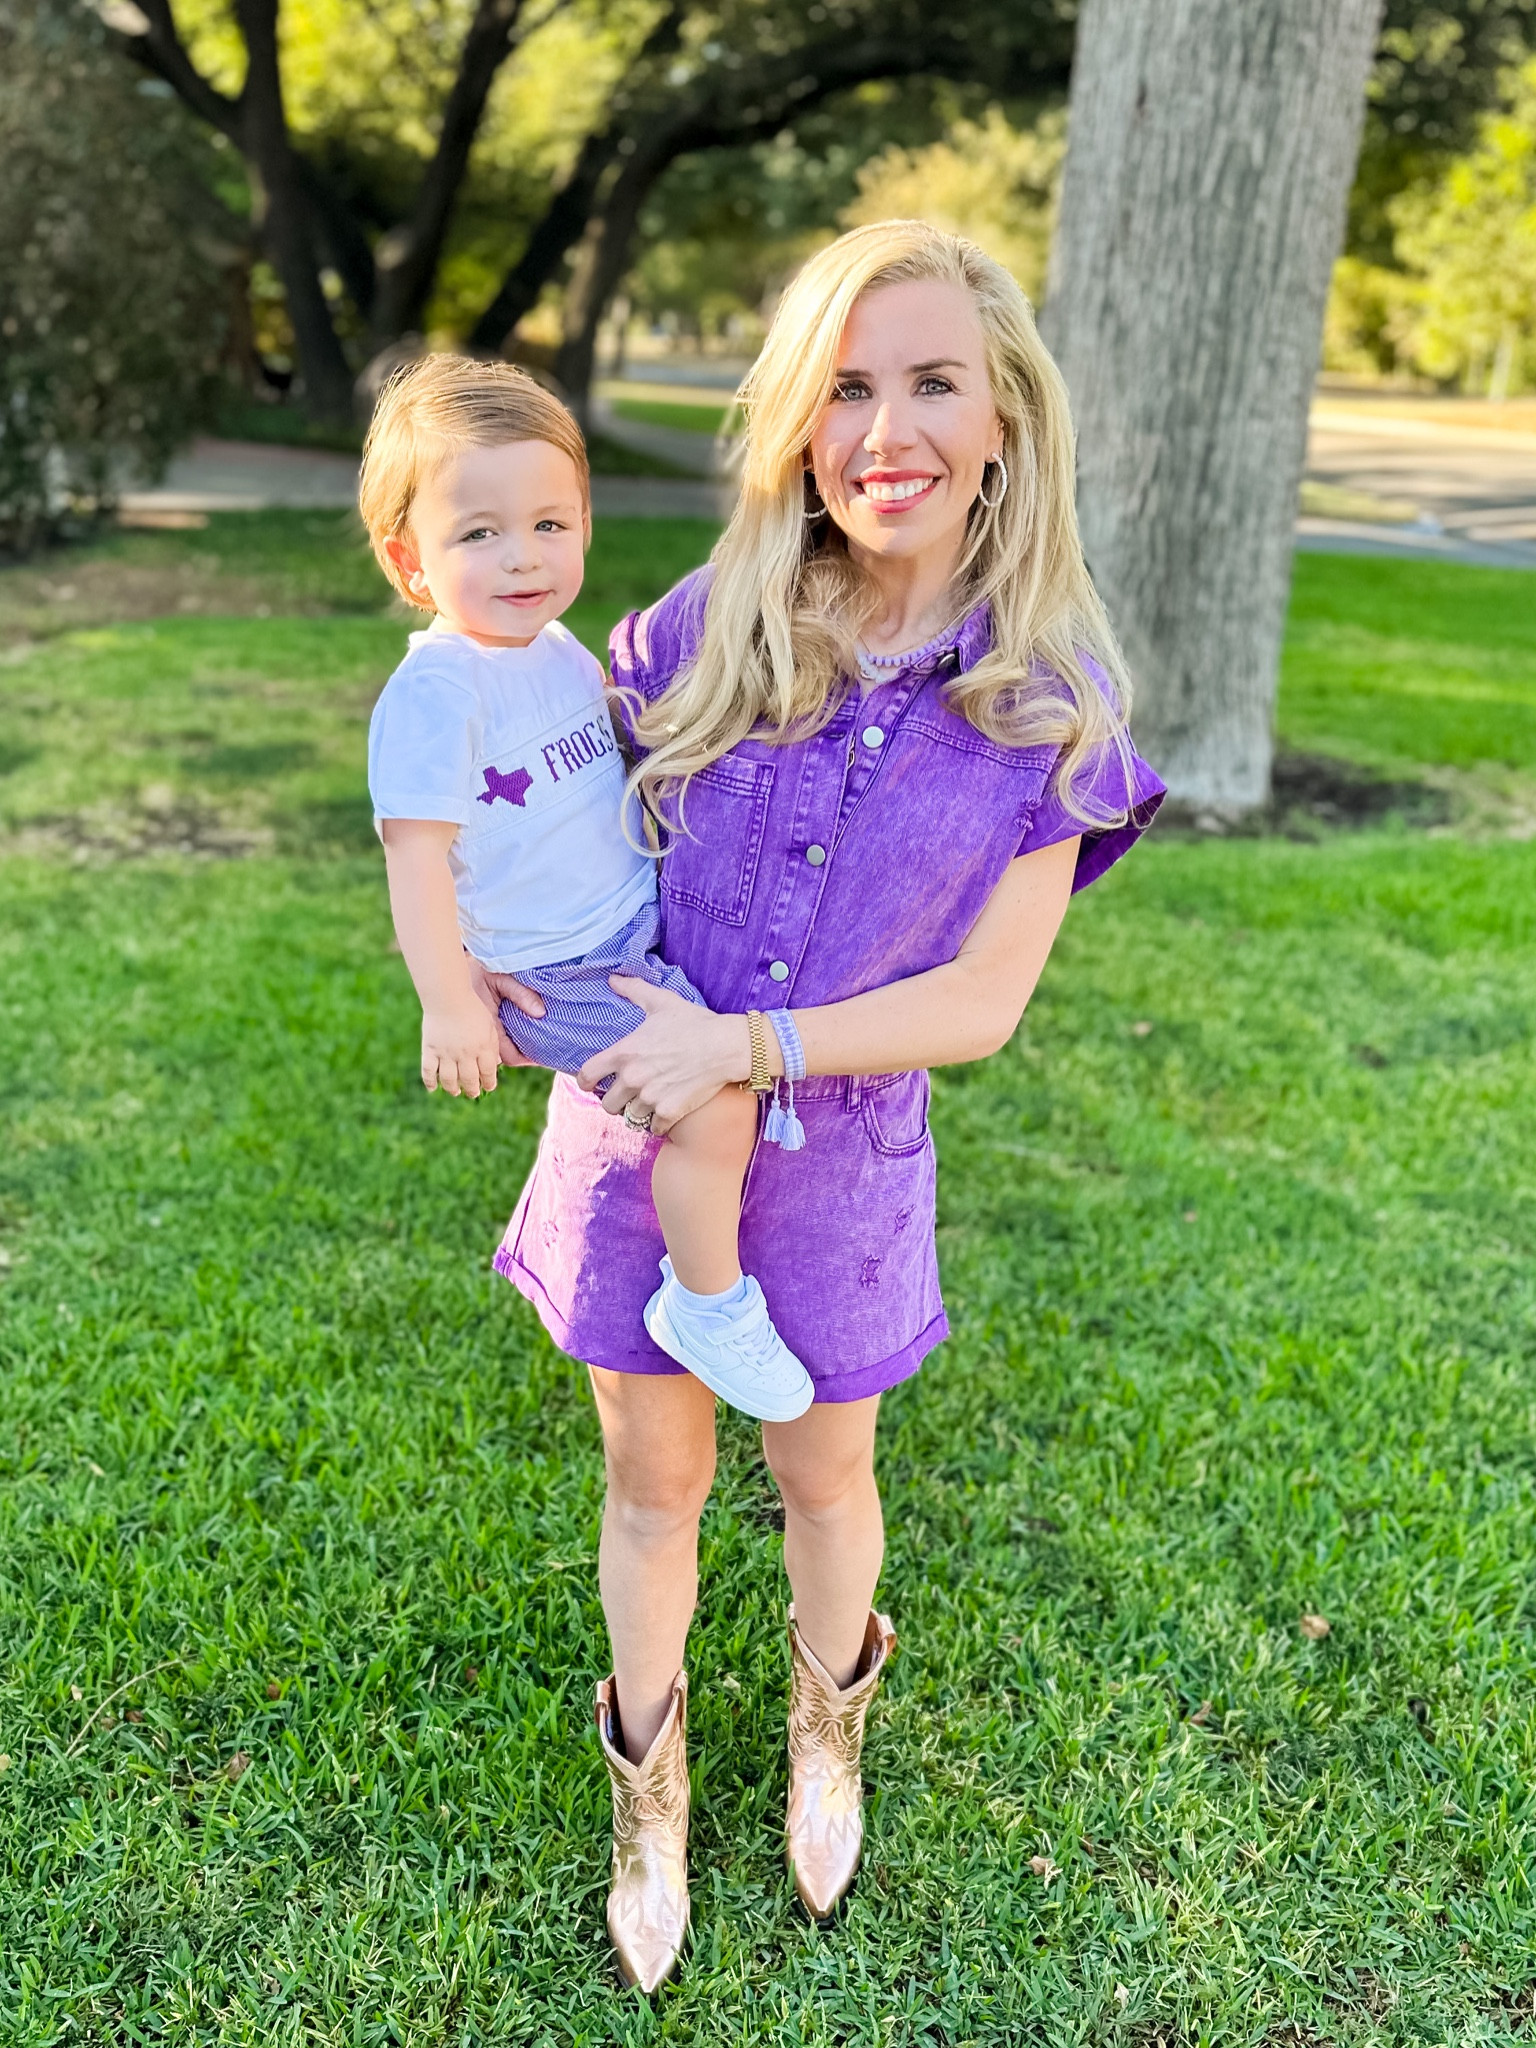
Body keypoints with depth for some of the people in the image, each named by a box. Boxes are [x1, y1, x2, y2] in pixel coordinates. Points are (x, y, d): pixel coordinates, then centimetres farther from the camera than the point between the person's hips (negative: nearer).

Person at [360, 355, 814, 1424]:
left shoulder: (558, 648, 5)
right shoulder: (436, 692, -22)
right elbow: (417, 853, -23)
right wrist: (448, 1004, -24)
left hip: (640, 925, 9)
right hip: (559, 975, -9)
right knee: (716, 1104, -16)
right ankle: (708, 1306, 3)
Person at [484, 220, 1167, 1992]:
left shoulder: (1046, 701, -12)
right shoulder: (704, 631, -9)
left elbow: (981, 1001, -13)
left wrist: (740, 1046, -22)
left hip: (836, 1155, -1)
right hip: (636, 1126, 1)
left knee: (823, 1474, 20)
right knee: (655, 1480, 17)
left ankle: (826, 1731, 53)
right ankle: (648, 1793, 44)